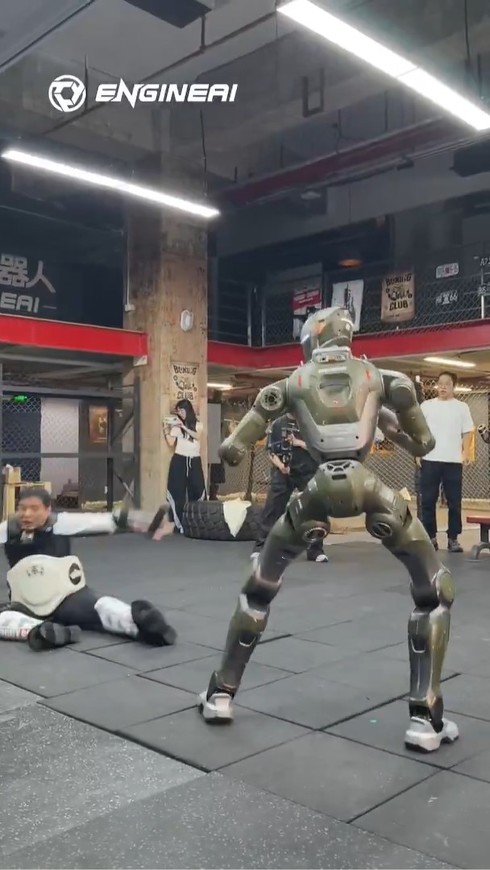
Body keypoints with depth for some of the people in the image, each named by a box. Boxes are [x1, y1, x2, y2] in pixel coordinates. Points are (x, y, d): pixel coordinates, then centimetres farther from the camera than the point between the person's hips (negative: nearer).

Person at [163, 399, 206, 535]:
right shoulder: (176, 425, 5)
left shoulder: (198, 424, 8)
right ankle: (175, 521, 0)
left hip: (194, 461, 1)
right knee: (177, 491, -2)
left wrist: (184, 427, -17)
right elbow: (171, 443, -3)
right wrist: (166, 429, -12)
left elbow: (198, 436, -13)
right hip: (179, 460, -1)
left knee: (197, 490, 2)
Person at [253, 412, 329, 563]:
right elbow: (271, 450, 4)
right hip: (283, 473, 1)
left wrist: (299, 443, -16)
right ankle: (261, 547, 5)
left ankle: (315, 550, 11)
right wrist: (279, 465, -14)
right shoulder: (278, 424, 4)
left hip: (308, 473, -1)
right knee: (271, 509, -2)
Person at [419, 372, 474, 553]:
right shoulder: (427, 405, 7)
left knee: (454, 502, 3)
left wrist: (466, 453, -7)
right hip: (430, 460, 0)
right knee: (428, 501, 2)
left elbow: (467, 433, 5)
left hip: (453, 461, 0)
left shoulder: (461, 407, 7)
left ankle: (453, 538, 11)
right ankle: (430, 537, 11)